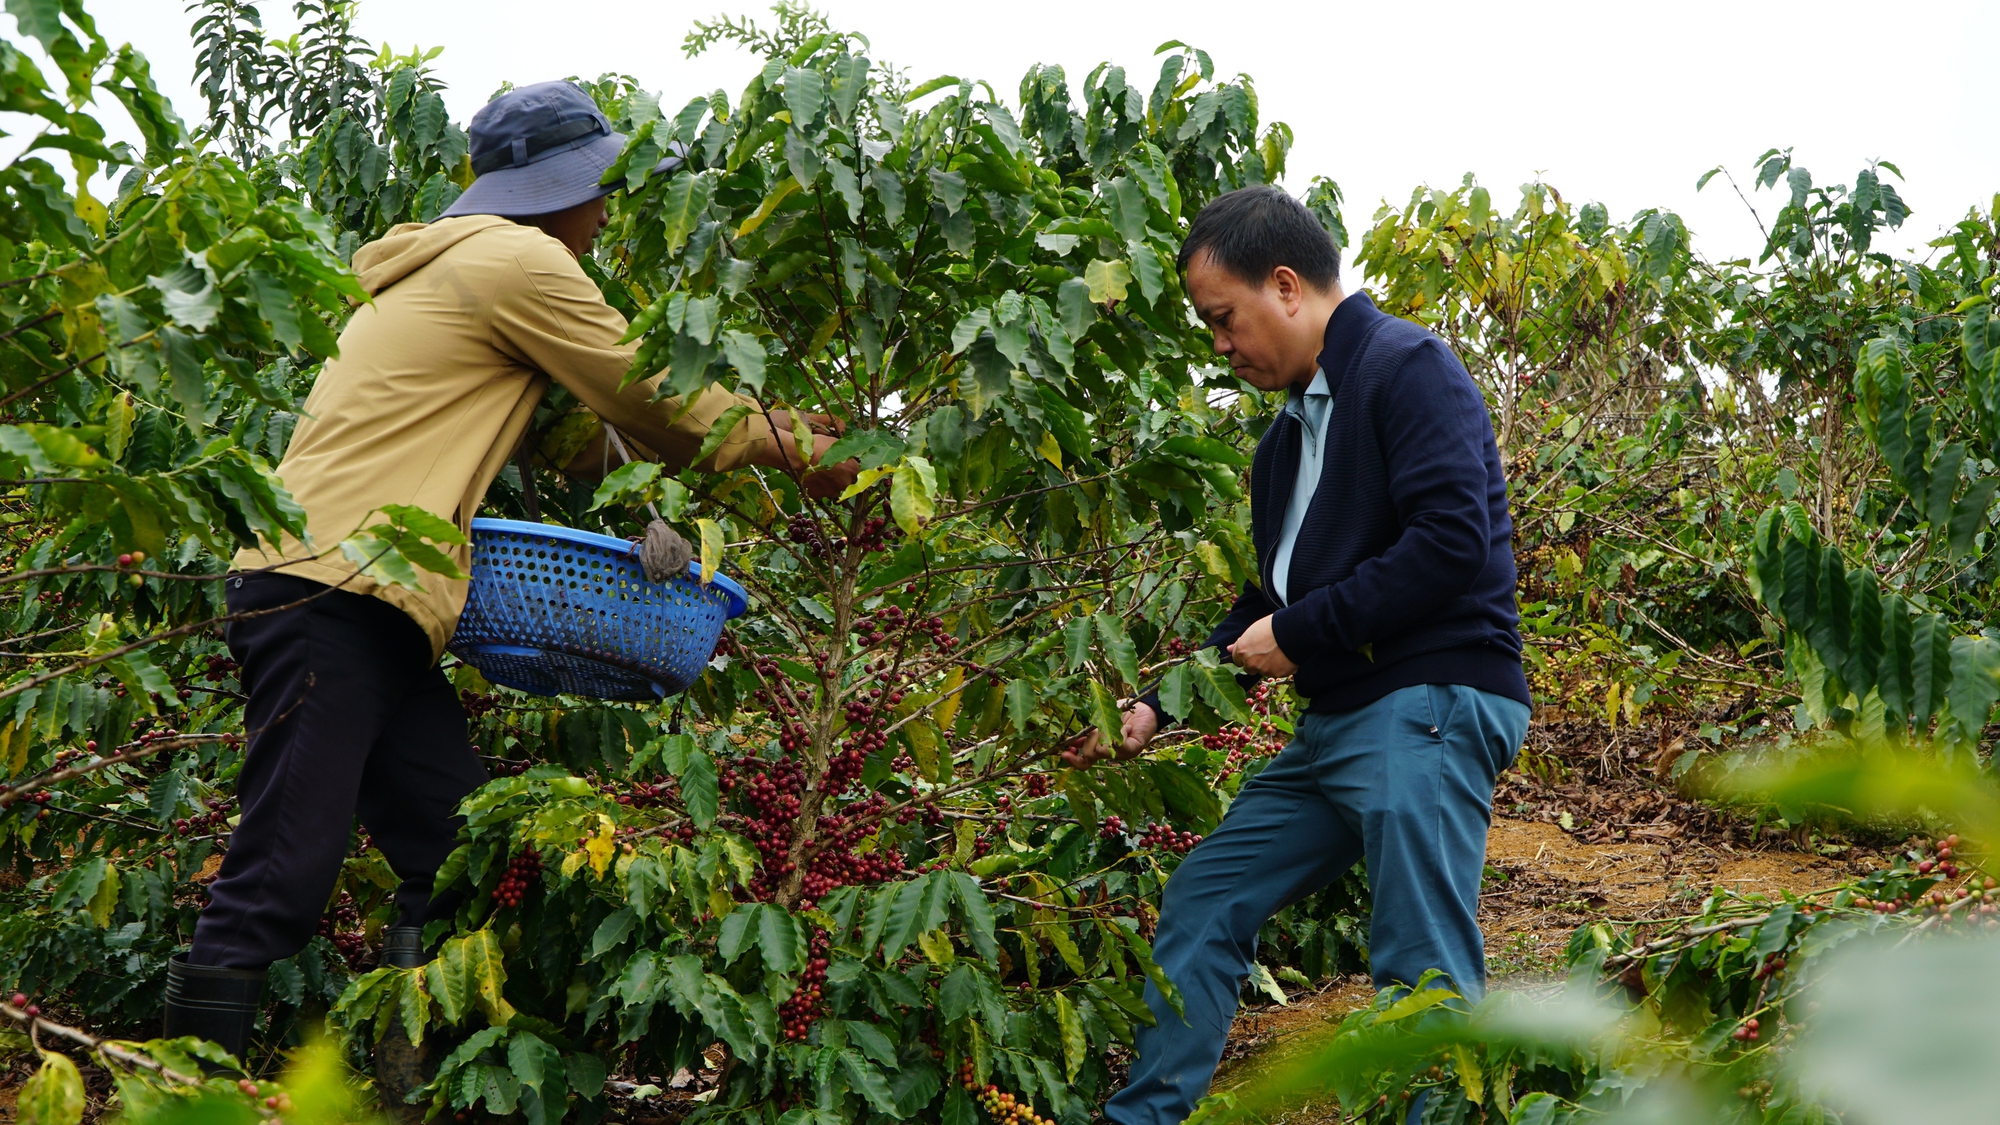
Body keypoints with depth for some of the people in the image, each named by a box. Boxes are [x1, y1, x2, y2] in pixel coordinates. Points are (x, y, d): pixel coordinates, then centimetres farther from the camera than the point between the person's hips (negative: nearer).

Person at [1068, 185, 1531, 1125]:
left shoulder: (1407, 368, -9)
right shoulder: (1293, 430, 20)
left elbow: (1453, 540, -21)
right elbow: (1271, 604, 26)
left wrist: (1300, 634, -14)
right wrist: (1157, 707, 18)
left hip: (1428, 710, -10)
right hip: (1337, 722, 10)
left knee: (1422, 978, -10)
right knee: (1201, 905, 12)